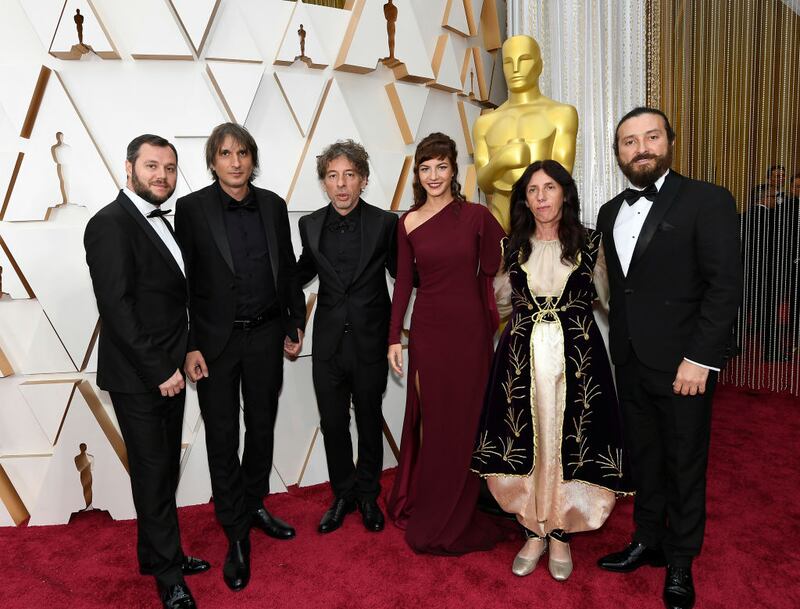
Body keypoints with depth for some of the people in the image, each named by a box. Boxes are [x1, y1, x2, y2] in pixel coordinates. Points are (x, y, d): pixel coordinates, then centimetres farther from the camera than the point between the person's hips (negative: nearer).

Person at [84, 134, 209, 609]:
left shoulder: (159, 222, 12)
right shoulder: (111, 224, -15)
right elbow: (117, 308, -20)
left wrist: (179, 360, 7)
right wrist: (159, 371, -18)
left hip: (167, 373, 8)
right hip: (137, 378, -8)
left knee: (165, 468, 17)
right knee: (154, 472, 5)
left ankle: (157, 553, 35)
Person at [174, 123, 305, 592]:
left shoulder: (273, 205, 3)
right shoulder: (192, 208, -7)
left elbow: (288, 268, 9)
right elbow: (182, 283, -7)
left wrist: (297, 324, 8)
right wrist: (189, 347, -11)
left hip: (266, 335, 3)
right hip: (216, 339, -3)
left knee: (262, 426, 17)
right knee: (222, 438, 7)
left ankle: (256, 505, 39)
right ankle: (237, 533, 24)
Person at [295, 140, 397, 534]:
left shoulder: (384, 223, -8)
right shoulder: (311, 225, 1)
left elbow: (401, 271, 1)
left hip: (370, 342, -2)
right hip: (329, 343, 2)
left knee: (370, 423, 15)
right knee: (333, 424, 12)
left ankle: (368, 495, 36)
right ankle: (343, 495, 35)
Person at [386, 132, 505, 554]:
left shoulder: (477, 216, -3)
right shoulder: (408, 223, 2)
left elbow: (493, 269, 2)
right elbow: (403, 283, 4)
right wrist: (394, 337, 2)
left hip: (469, 330, -1)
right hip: (427, 330, 1)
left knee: (465, 421, 8)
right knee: (431, 419, 11)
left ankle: (457, 517, 30)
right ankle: (427, 509, 32)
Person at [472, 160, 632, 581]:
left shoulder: (589, 243, 2)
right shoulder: (513, 247, 7)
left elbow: (609, 297, 6)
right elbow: (500, 301, 15)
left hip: (575, 356, -1)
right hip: (522, 357, 2)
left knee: (568, 444, 4)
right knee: (524, 444, 5)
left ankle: (560, 534, 24)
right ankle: (534, 533, 24)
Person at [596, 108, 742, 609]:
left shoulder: (708, 201, -8)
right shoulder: (610, 212, 10)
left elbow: (726, 286, -13)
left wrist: (700, 359, -18)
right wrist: (619, 350, 5)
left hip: (683, 363, -5)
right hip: (631, 363, 5)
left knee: (684, 467, 10)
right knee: (644, 460, 17)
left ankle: (680, 563, 29)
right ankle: (648, 541, 36)